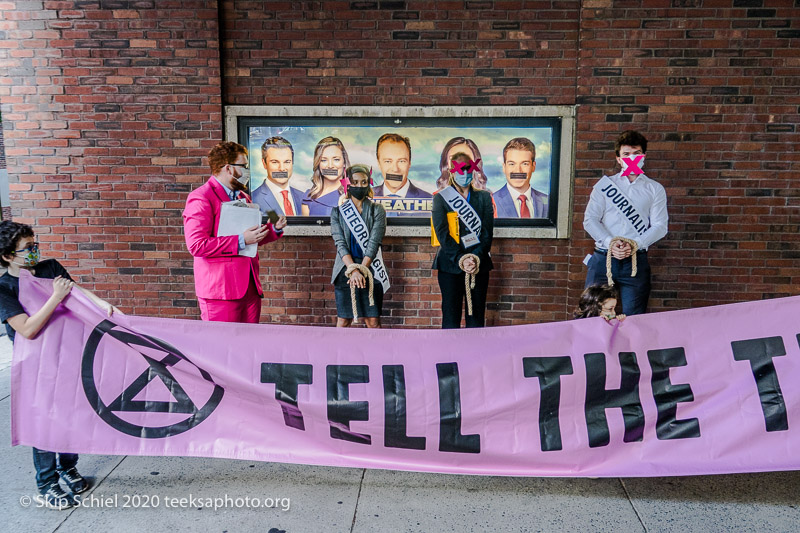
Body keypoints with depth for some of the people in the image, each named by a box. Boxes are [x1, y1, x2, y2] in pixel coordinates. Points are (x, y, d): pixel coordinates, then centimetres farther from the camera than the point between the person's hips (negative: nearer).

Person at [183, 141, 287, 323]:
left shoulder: (243, 197, 21)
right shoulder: (201, 198, -7)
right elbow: (197, 245, -18)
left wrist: (274, 229, 10)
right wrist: (241, 240, -18)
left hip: (250, 287, 8)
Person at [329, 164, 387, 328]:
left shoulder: (377, 210, 4)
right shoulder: (338, 212, 7)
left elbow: (373, 243, -5)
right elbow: (340, 243, -3)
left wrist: (361, 269, -15)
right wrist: (353, 270, -16)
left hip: (370, 269, -1)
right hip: (345, 270, 1)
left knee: (373, 320, -1)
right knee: (343, 320, 4)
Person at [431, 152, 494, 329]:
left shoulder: (484, 197, 11)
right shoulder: (441, 198, 6)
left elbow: (487, 232, 3)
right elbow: (442, 233, -5)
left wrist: (476, 257, -13)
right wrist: (460, 259, -15)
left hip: (479, 265, 2)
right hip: (450, 264, -2)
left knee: (476, 318, 4)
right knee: (450, 319, -1)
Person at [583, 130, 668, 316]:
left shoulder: (655, 189, 14)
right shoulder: (604, 184, 13)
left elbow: (660, 226, 4)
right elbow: (590, 220, 3)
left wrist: (634, 244, -12)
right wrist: (610, 242, -13)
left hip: (636, 260, 0)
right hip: (603, 258, 0)